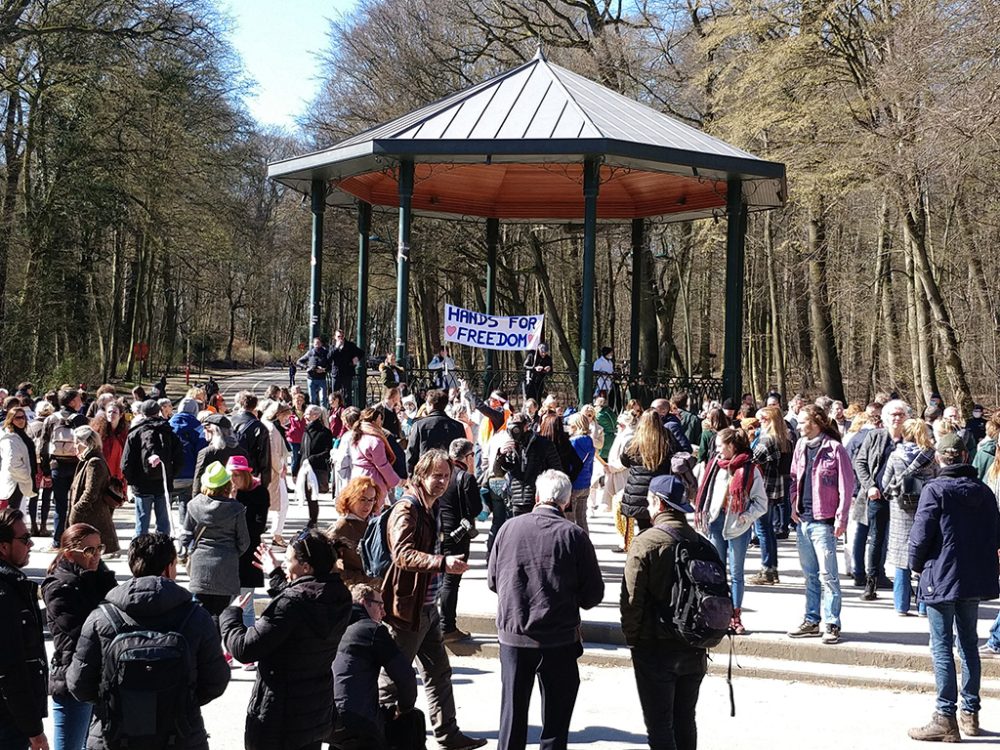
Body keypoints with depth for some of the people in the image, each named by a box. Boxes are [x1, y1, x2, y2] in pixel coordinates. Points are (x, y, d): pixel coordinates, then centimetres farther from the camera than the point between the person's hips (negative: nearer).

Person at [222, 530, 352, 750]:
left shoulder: (291, 603, -26)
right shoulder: (338, 598, -4)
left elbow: (244, 649, -23)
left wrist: (231, 614, -5)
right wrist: (275, 575, 28)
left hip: (278, 719, -7)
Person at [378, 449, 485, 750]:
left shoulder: (428, 508, 13)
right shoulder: (406, 509, -17)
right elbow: (403, 554, -31)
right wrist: (442, 563, -41)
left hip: (427, 606, 10)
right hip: (407, 606, -10)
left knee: (438, 671, 14)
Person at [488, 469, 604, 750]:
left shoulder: (510, 527, -5)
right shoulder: (574, 535, -10)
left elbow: (492, 580, 5)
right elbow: (593, 595, -6)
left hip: (513, 635, 2)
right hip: (559, 639, -2)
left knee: (513, 712, 15)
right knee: (555, 718, 10)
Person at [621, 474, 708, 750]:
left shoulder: (645, 543, -15)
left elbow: (632, 600, -15)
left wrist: (632, 638, -2)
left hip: (655, 648, -5)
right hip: (694, 650, 6)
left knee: (659, 726, 3)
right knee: (686, 720, 18)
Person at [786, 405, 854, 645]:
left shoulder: (835, 449, -8)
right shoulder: (801, 446, 11)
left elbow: (846, 486, -9)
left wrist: (841, 519, -12)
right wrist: (794, 505, 7)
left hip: (823, 521, -7)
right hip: (803, 519, 7)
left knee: (827, 574, -5)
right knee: (810, 575, 13)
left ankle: (832, 624, 1)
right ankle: (811, 620, 20)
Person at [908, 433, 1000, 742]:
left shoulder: (935, 490, -12)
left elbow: (921, 533, -14)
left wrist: (916, 564, 2)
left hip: (941, 578, -6)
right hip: (975, 578, 6)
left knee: (942, 647, -2)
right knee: (969, 644, 16)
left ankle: (946, 719, -3)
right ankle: (970, 713, 21)